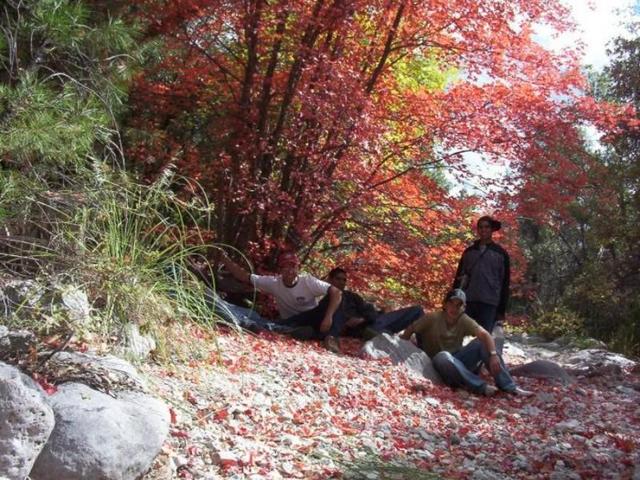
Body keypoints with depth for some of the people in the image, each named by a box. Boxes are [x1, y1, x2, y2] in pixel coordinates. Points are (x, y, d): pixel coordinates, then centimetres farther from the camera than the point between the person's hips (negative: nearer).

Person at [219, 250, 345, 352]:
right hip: (291, 322, 1)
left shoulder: (308, 281, -19)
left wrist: (328, 317, -42)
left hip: (311, 317, -1)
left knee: (332, 298, -28)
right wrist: (223, 259, -22)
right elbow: (243, 276, -12)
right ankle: (324, 335, -30)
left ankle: (331, 337, -37)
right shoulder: (273, 282, -13)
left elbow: (336, 292, -29)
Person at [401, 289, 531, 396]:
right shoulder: (432, 318, -15)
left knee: (482, 342, -20)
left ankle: (510, 387, -22)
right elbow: (410, 330, -7)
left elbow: (485, 334, -22)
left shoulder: (464, 321, -8)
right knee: (443, 356, -40)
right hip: (439, 363, -3)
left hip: (458, 361, 3)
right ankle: (481, 387, -35)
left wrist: (493, 355, -38)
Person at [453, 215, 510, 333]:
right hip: (467, 302, 2)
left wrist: (502, 310, 0)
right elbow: (459, 277, 16)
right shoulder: (469, 251, 14)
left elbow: (505, 283, 5)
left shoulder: (501, 253, 7)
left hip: (489, 304, -2)